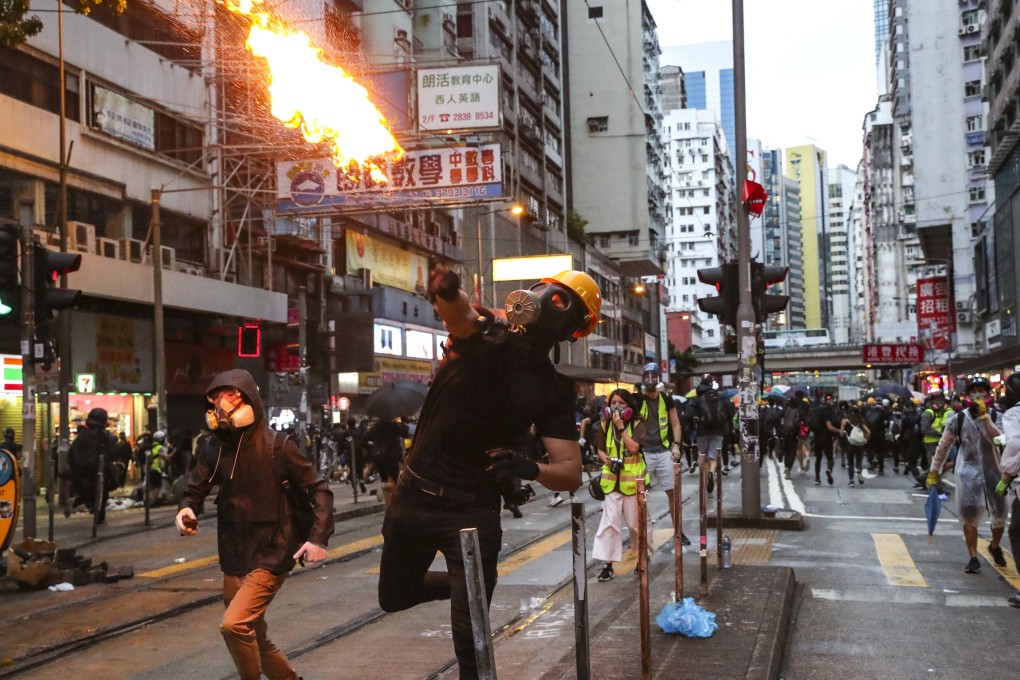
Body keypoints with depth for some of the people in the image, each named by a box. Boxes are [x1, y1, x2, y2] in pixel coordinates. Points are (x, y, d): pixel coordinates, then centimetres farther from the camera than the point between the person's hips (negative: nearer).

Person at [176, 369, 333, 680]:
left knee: (234, 625, -22)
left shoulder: (276, 446, -13)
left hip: (270, 557, -6)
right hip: (233, 560, 6)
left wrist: (319, 537, -20)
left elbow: (319, 488, -9)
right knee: (255, 640, 15)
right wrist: (186, 510, -17)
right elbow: (195, 489, 6)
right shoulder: (215, 448, 0)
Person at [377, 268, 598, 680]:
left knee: (469, 639, -5)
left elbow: (571, 474, -7)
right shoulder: (482, 333, -7)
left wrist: (530, 468, -28)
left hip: (472, 512, -1)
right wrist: (445, 289, -54)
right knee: (393, 599, 21)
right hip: (413, 497, 2)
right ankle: (466, 585, 48)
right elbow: (454, 308, -31)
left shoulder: (553, 391, -4)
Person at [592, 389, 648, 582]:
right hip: (612, 479, 3)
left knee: (635, 522, 8)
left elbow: (634, 447, -18)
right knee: (609, 521, -5)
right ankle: (608, 564, -4)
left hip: (632, 480, -3)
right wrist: (606, 460, -7)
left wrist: (621, 427, -20)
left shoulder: (638, 424, -5)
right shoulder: (606, 424, 6)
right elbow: (601, 450, 13)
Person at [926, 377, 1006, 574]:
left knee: (1000, 514, 12)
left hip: (993, 470, 2)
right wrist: (934, 472, 3)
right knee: (969, 515, -6)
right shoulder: (958, 418, -4)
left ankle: (995, 547, 40)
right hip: (968, 471, -2)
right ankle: (973, 558, 5)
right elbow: (943, 446, 2)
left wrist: (984, 416, -23)